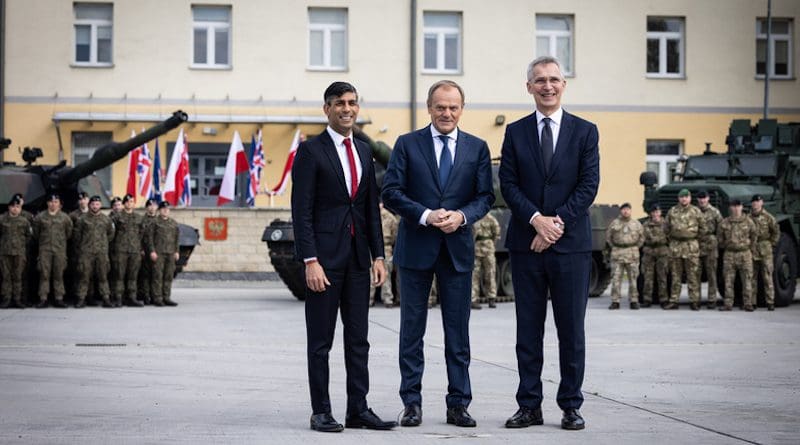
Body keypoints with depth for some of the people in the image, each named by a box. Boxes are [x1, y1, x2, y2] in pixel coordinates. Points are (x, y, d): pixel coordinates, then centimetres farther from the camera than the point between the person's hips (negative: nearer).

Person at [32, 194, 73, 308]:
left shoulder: (65, 217, 6)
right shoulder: (40, 217, 5)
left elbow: (69, 233, 13)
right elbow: (35, 233, 14)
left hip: (60, 250, 0)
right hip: (45, 250, 0)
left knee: (59, 275, 1)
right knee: (44, 274, -4)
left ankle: (58, 299, 4)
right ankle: (43, 298, -3)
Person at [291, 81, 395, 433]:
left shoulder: (364, 151, 14)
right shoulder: (311, 150, -5)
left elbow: (372, 209, 15)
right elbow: (301, 210, -10)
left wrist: (378, 256, 7)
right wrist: (310, 261, -16)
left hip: (358, 257, 6)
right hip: (325, 256, -6)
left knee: (358, 340, 8)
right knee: (320, 341, 2)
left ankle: (358, 410, 13)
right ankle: (321, 412, 8)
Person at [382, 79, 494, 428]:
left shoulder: (477, 148, 8)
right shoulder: (407, 144, 2)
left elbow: (485, 196, 5)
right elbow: (391, 192, -4)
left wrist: (462, 216, -14)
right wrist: (426, 215, -16)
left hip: (458, 248, 2)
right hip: (416, 247, -1)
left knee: (458, 331, 5)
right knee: (412, 330, 4)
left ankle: (458, 404, 11)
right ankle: (411, 403, 11)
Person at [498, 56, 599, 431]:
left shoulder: (585, 131, 4)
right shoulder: (515, 132, 8)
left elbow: (589, 186, -4)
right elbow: (508, 184, 1)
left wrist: (557, 223, -13)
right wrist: (536, 219, -13)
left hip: (571, 243, -1)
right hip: (525, 243, 2)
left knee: (571, 329, 3)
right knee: (528, 329, 6)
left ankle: (571, 406, 12)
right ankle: (529, 406, 12)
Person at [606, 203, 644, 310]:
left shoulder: (636, 224, 7)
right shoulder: (614, 223, 5)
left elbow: (641, 238, 16)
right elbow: (608, 237, 15)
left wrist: (635, 248, 8)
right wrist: (614, 248, 9)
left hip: (632, 254, 0)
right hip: (617, 254, 0)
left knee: (633, 278, 1)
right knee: (616, 278, -3)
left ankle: (634, 301, 7)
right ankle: (615, 302, 1)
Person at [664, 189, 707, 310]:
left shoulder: (696, 211, 2)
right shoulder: (672, 211, 9)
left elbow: (702, 227, 6)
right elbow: (667, 228, 16)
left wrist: (696, 238, 4)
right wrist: (672, 239, 11)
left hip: (691, 245, -3)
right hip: (675, 245, 3)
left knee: (693, 275, -3)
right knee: (675, 275, 7)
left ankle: (694, 301, 1)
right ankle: (673, 301, 11)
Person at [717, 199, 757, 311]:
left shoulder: (748, 222, 2)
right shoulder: (724, 222, 4)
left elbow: (754, 235, 11)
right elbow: (720, 236, 15)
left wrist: (751, 248, 11)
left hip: (745, 254, -1)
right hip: (729, 254, 1)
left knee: (747, 279, -1)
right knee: (728, 280, -1)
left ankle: (748, 303, 5)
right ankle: (728, 303, 3)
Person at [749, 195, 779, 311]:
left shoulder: (768, 217, 2)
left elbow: (776, 232, 6)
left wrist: (772, 244, 1)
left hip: (765, 252, -2)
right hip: (751, 252, 2)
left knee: (767, 277, -3)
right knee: (752, 278, 4)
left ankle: (770, 302, -1)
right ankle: (752, 302, 10)